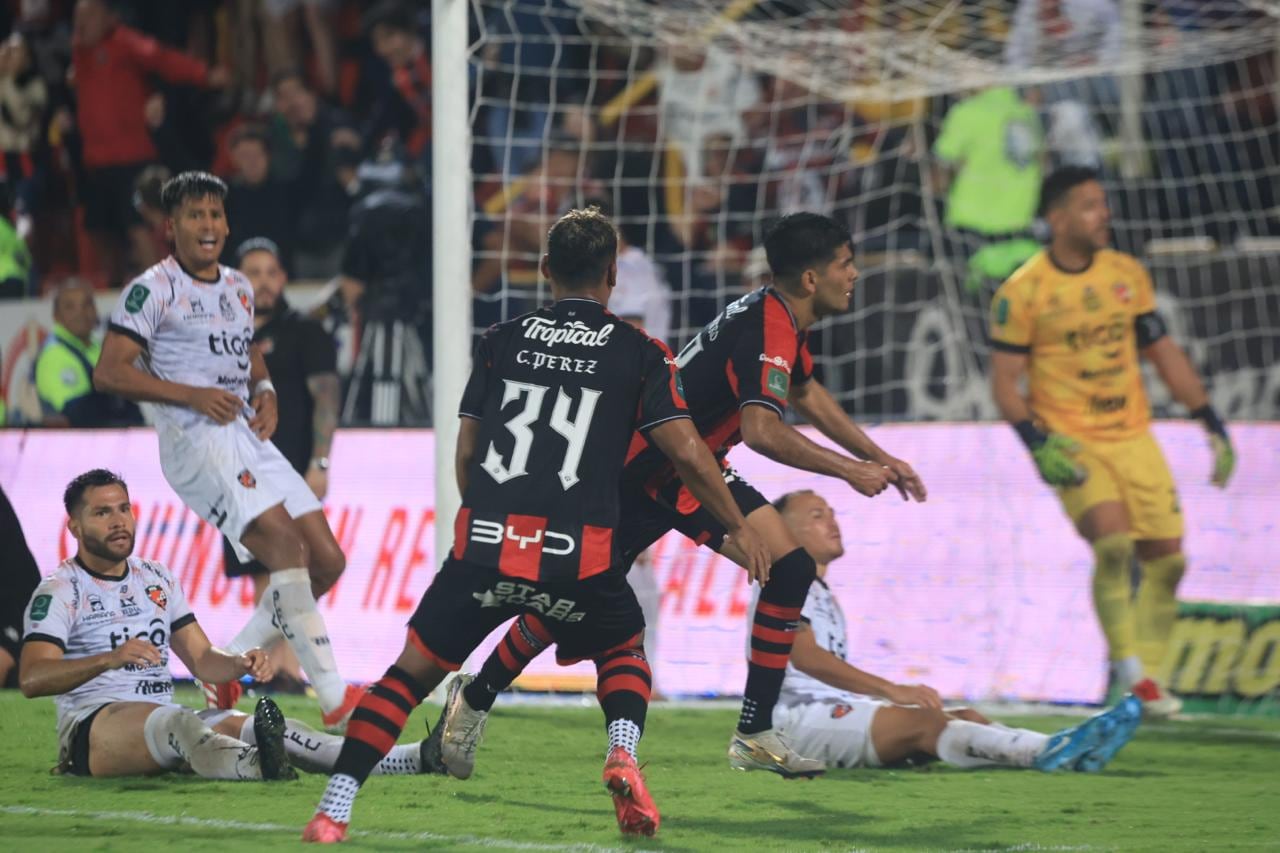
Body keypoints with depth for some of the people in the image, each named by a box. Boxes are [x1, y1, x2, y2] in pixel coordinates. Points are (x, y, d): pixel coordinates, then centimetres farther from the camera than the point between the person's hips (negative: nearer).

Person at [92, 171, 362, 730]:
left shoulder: (239, 289, 17)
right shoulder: (153, 290, -5)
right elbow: (109, 373, -10)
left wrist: (265, 389, 9)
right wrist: (192, 395, -17)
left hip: (247, 435, 8)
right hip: (195, 440, -8)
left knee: (327, 561, 1)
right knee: (285, 543, -24)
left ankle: (230, 663, 13)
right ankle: (334, 697, -25)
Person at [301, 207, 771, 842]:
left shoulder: (501, 341, 13)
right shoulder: (640, 353, 7)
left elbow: (467, 453, 17)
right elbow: (687, 454, 2)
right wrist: (738, 527, 16)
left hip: (484, 544, 1)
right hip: (577, 553, -1)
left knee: (411, 672, 11)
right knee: (623, 650, 27)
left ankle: (333, 811, 0)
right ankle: (623, 755, -1)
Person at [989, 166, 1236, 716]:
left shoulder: (1128, 274, 7)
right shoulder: (1023, 292, -8)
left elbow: (1165, 354, 15)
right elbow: (1004, 381, -6)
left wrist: (1212, 425, 11)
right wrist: (1038, 444, -19)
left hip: (1133, 437, 5)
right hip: (1071, 442, -5)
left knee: (1166, 557, 1)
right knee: (1113, 543, -24)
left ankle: (1148, 673, 15)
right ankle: (1129, 670, -14)